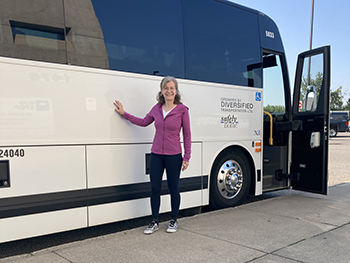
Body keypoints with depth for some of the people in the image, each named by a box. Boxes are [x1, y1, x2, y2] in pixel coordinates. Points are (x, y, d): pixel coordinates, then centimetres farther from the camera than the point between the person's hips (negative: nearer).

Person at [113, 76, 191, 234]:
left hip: (173, 156, -3)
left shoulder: (182, 110, -7)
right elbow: (143, 122, 20)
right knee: (155, 188, 7)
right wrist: (124, 114, 19)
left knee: (173, 188, 8)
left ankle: (174, 221, 26)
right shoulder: (157, 109, 4)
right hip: (156, 154, 4)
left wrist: (187, 157, -5)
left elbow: (187, 134, -3)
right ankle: (154, 222, 21)